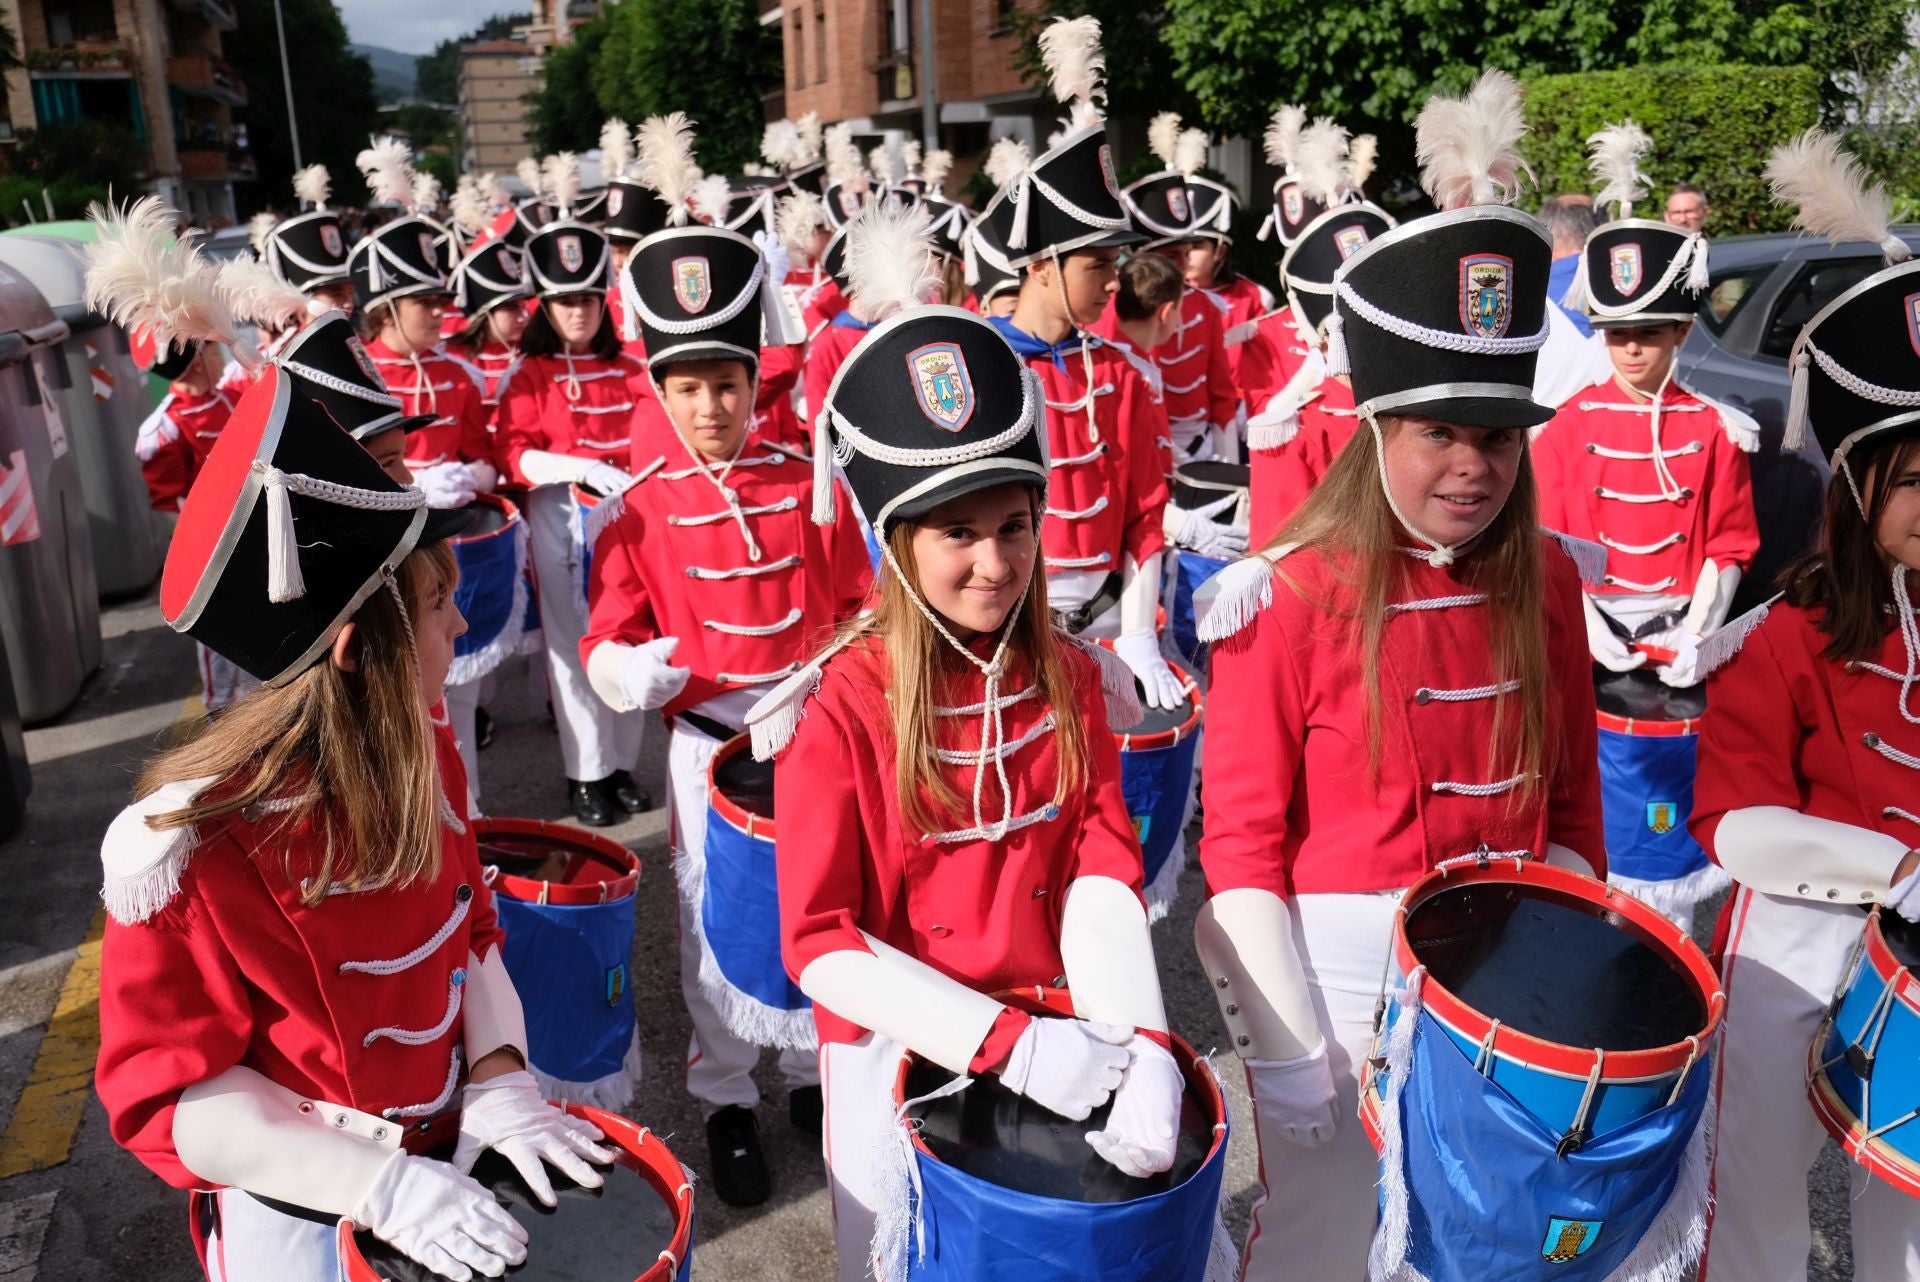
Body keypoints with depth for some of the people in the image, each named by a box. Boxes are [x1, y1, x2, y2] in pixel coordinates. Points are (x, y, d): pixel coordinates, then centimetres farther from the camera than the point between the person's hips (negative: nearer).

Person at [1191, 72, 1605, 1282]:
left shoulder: (1546, 580, 0)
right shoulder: (1289, 597, -16)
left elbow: (1571, 798, 10)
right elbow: (1242, 844, -12)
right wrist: (1284, 1048, -14)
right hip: (1340, 975, -4)